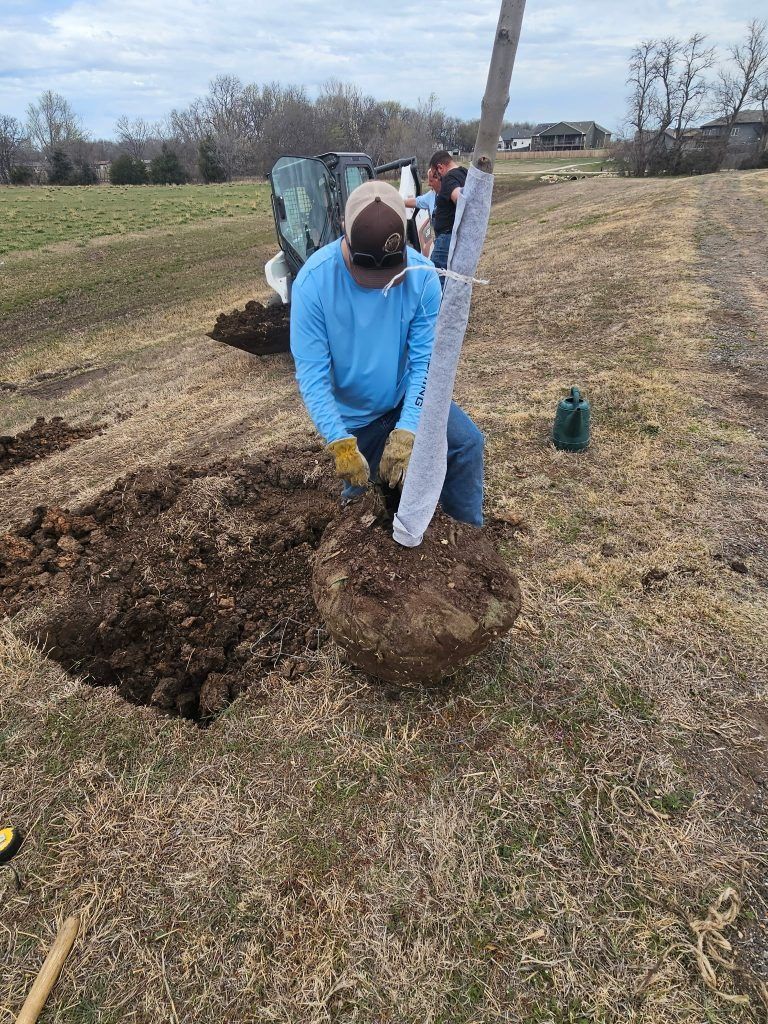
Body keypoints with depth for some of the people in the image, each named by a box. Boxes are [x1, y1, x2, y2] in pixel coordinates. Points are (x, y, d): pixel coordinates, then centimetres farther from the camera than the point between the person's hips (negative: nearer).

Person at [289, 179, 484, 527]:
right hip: (353, 416, -1)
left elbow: (426, 361, -20)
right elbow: (311, 372, -25)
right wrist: (340, 443, -34)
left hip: (405, 396, 2)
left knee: (467, 443, -15)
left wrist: (406, 432, -32)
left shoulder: (422, 275, -20)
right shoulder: (313, 281, -24)